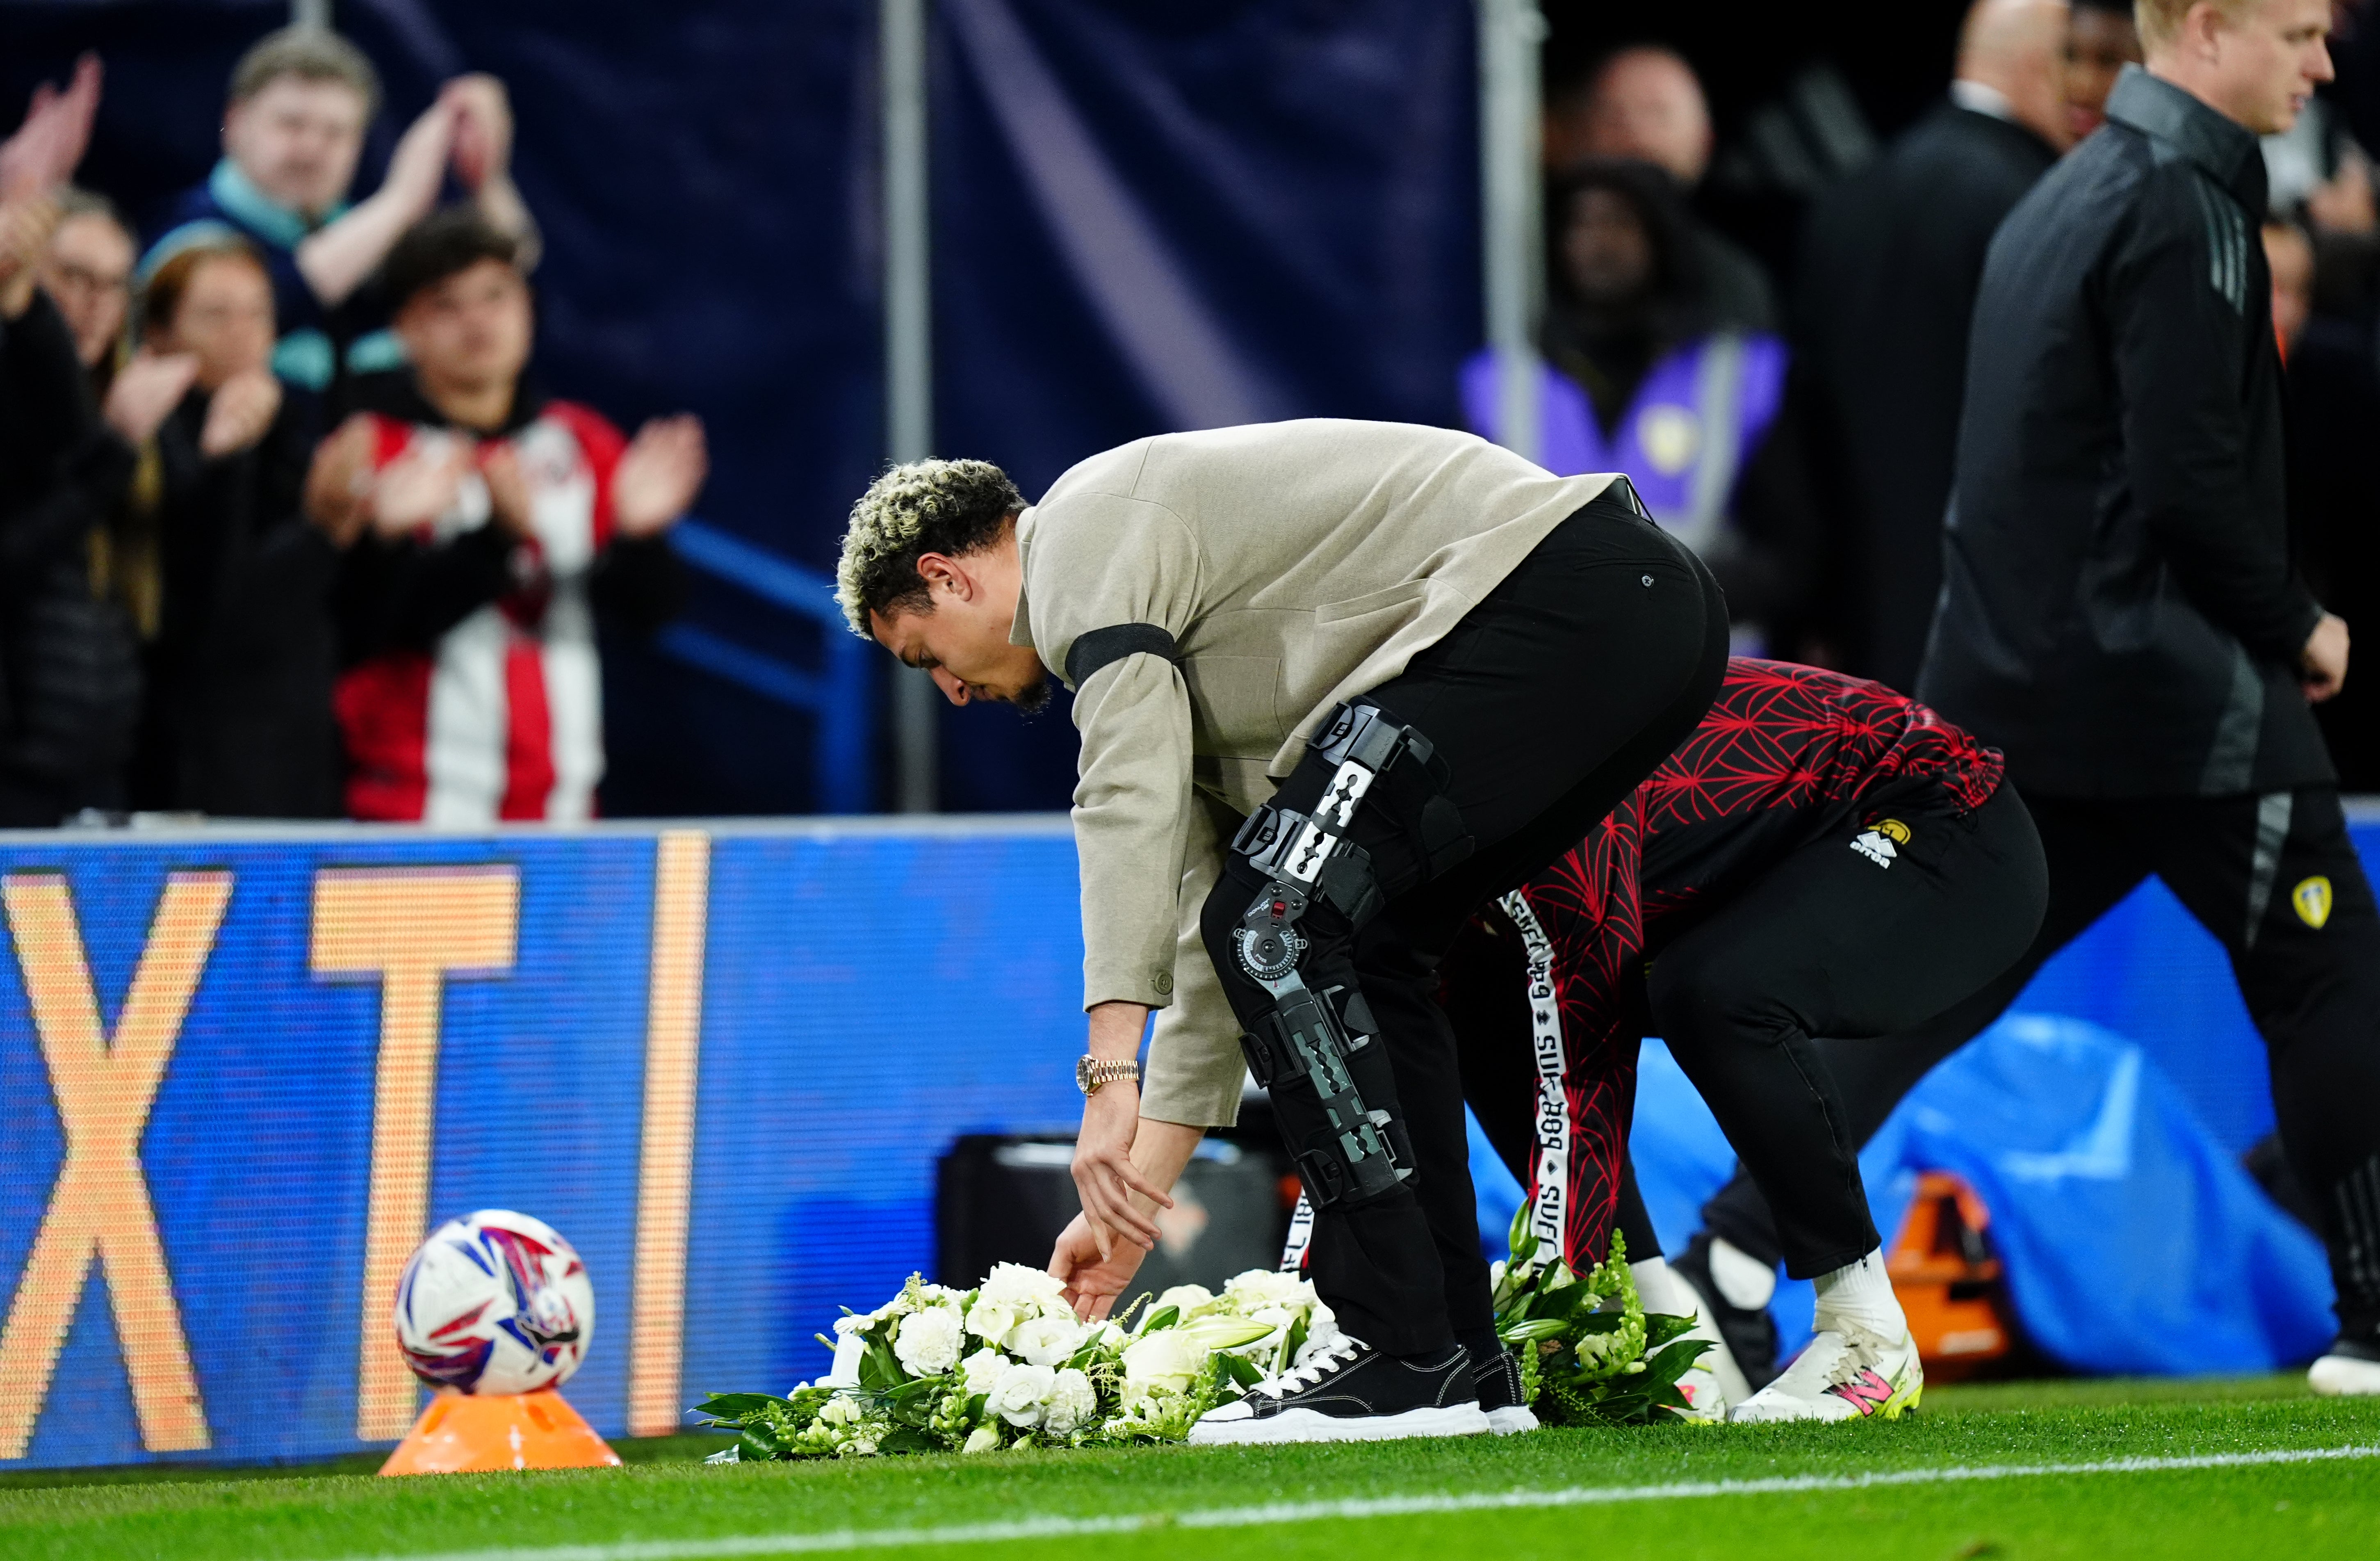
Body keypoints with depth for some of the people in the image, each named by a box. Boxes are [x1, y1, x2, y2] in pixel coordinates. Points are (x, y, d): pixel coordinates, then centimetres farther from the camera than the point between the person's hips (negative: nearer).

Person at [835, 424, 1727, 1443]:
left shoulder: (1087, 528, 0)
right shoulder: (1173, 659, 29)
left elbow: (1132, 805, -14)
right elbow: (1215, 928, 31)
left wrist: (1108, 1075, -18)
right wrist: (1138, 1197, 30)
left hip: (1556, 593, -11)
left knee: (1281, 933, -11)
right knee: (1358, 963, 18)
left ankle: (1408, 1364, -12)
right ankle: (1464, 1364, 13)